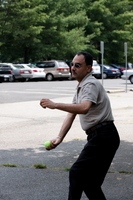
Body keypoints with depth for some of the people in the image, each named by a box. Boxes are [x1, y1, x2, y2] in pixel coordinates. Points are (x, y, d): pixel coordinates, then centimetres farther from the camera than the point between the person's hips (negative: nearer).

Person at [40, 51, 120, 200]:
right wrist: (59, 138, 3)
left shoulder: (91, 84, -13)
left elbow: (84, 108, -33)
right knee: (89, 181, 12)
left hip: (102, 137, -10)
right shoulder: (80, 87, 18)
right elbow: (71, 114, 14)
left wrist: (55, 105, -36)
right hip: (99, 137, 10)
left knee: (77, 173, -11)